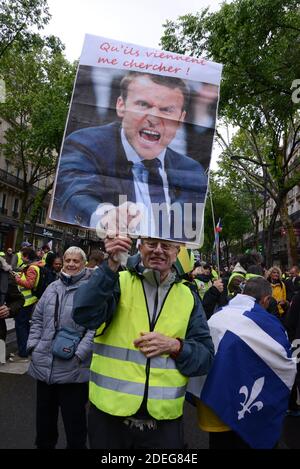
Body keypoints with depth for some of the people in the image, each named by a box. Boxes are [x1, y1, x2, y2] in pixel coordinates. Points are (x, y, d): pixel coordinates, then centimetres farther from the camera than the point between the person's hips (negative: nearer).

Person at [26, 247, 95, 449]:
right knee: (44, 417, 24)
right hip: (44, 365, 6)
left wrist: (79, 353, -19)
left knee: (74, 420, 12)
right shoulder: (53, 288, 9)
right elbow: (38, 319, 15)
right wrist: (33, 344, 5)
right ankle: (44, 444, 46)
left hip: (73, 370, -5)